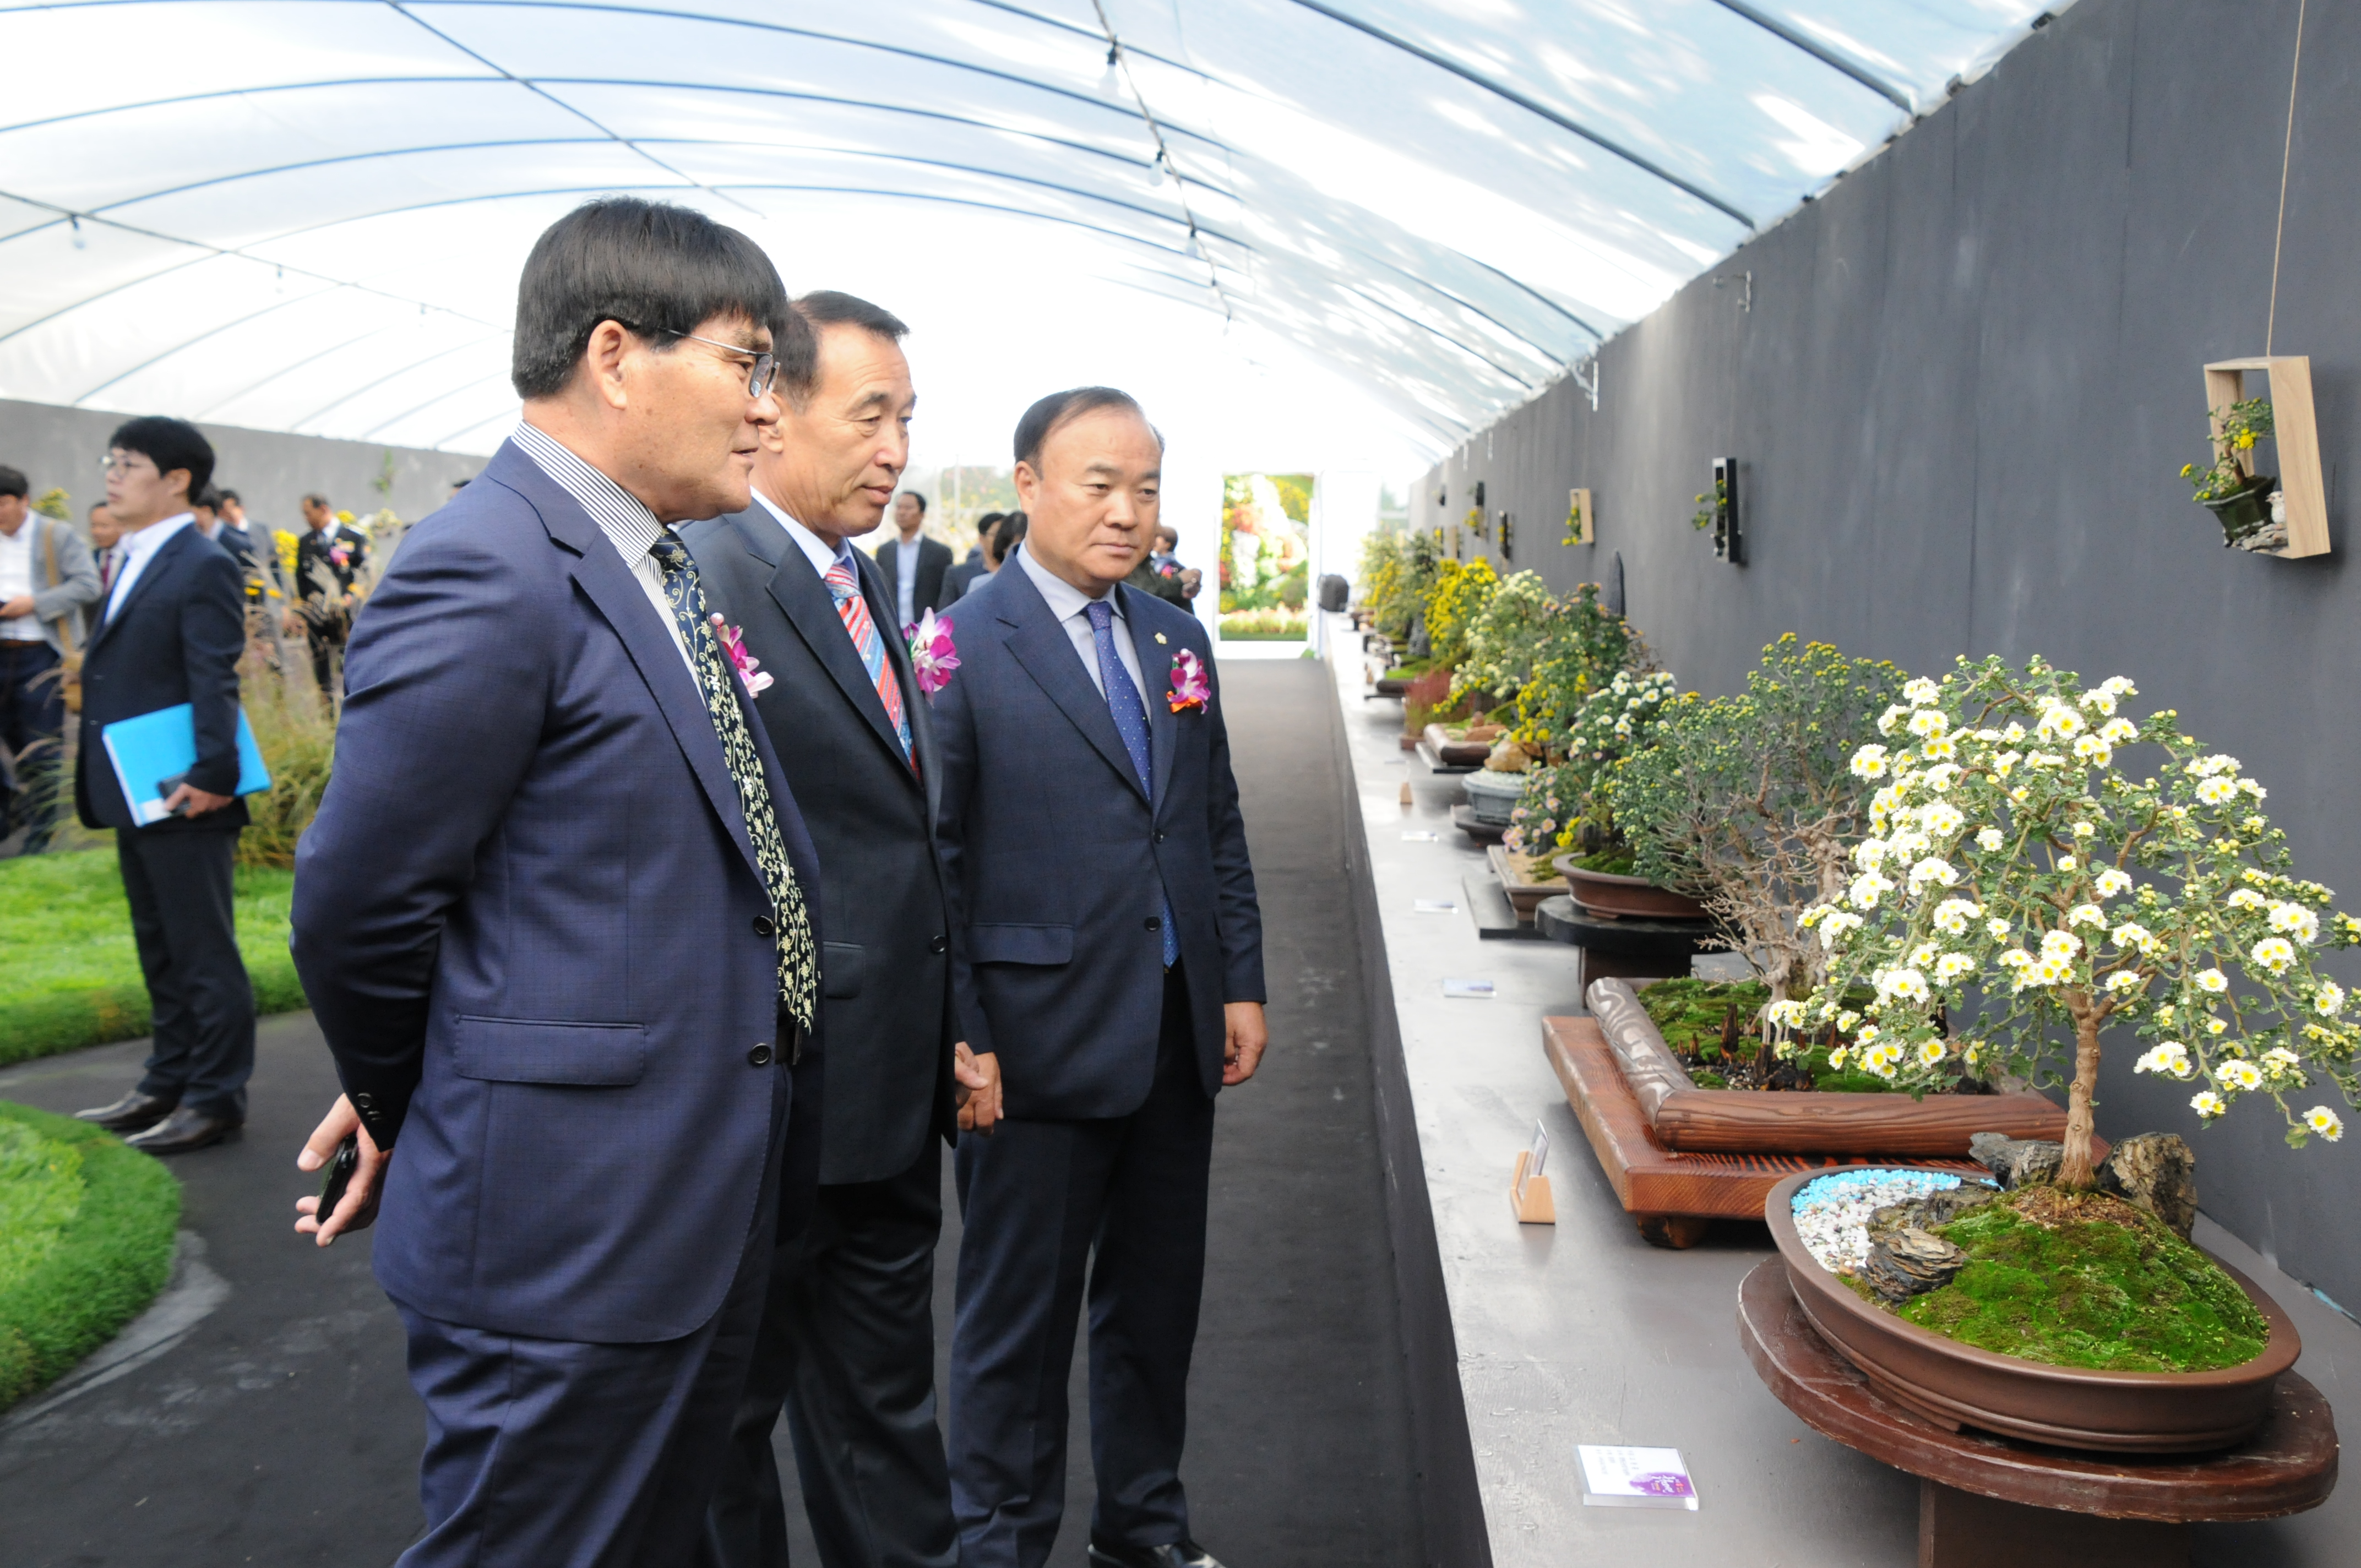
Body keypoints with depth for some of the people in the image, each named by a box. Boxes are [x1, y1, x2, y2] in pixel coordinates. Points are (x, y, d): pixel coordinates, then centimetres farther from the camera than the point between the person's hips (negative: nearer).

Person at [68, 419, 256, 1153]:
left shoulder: (203, 568, -12)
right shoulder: (132, 563, 15)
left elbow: (215, 683, -19)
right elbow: (117, 672, 17)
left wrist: (212, 776, -24)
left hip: (183, 798, -9)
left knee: (204, 954, 0)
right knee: (160, 951, 17)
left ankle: (216, 1099, 8)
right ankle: (169, 1083, 28)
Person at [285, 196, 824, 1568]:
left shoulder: (661, 571, 11)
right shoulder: (489, 573, -19)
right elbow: (357, 906, -17)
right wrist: (405, 1114, 1)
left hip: (708, 1216, 9)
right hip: (569, 1231, -9)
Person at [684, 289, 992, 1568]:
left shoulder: (867, 589, 11)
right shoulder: (700, 578, -17)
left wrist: (952, 1031, 16)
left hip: (892, 1101, 8)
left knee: (883, 1401, 23)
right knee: (729, 1404, 14)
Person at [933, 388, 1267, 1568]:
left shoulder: (1176, 638, 9)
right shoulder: (961, 646, -11)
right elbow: (936, 862, -12)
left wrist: (1241, 984, 9)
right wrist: (962, 1041, -14)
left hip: (1178, 1035, 7)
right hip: (1043, 1043, -6)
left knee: (1158, 1304, 19)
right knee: (1019, 1318, 10)